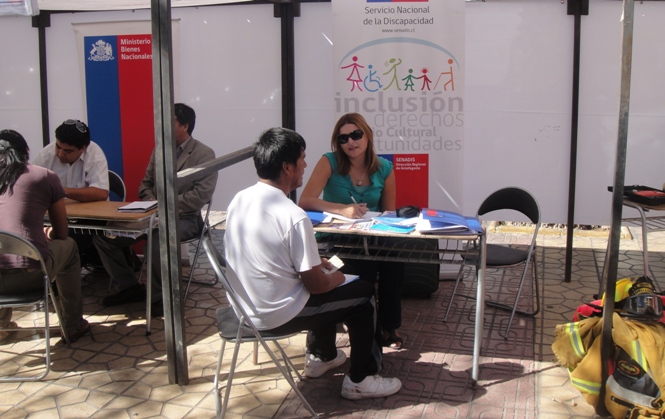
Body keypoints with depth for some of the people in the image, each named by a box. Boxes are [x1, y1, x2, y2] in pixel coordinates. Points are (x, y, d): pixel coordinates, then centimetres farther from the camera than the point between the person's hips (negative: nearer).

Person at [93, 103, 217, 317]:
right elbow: (146, 183, 18)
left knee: (158, 238, -38)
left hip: (184, 218, -6)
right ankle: (129, 287, 7)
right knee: (103, 233, -8)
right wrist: (152, 202, -5)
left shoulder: (204, 154, -5)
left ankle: (160, 296, -15)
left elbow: (201, 195, -15)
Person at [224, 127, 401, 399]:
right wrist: (336, 278, 4)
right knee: (363, 294, 8)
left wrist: (316, 264, 15)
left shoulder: (239, 200, -1)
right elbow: (316, 284, -18)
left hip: (245, 307, 8)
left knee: (326, 288, 30)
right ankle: (360, 380, 19)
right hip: (277, 316, -8)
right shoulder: (293, 216, -26)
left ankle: (321, 357, 44)